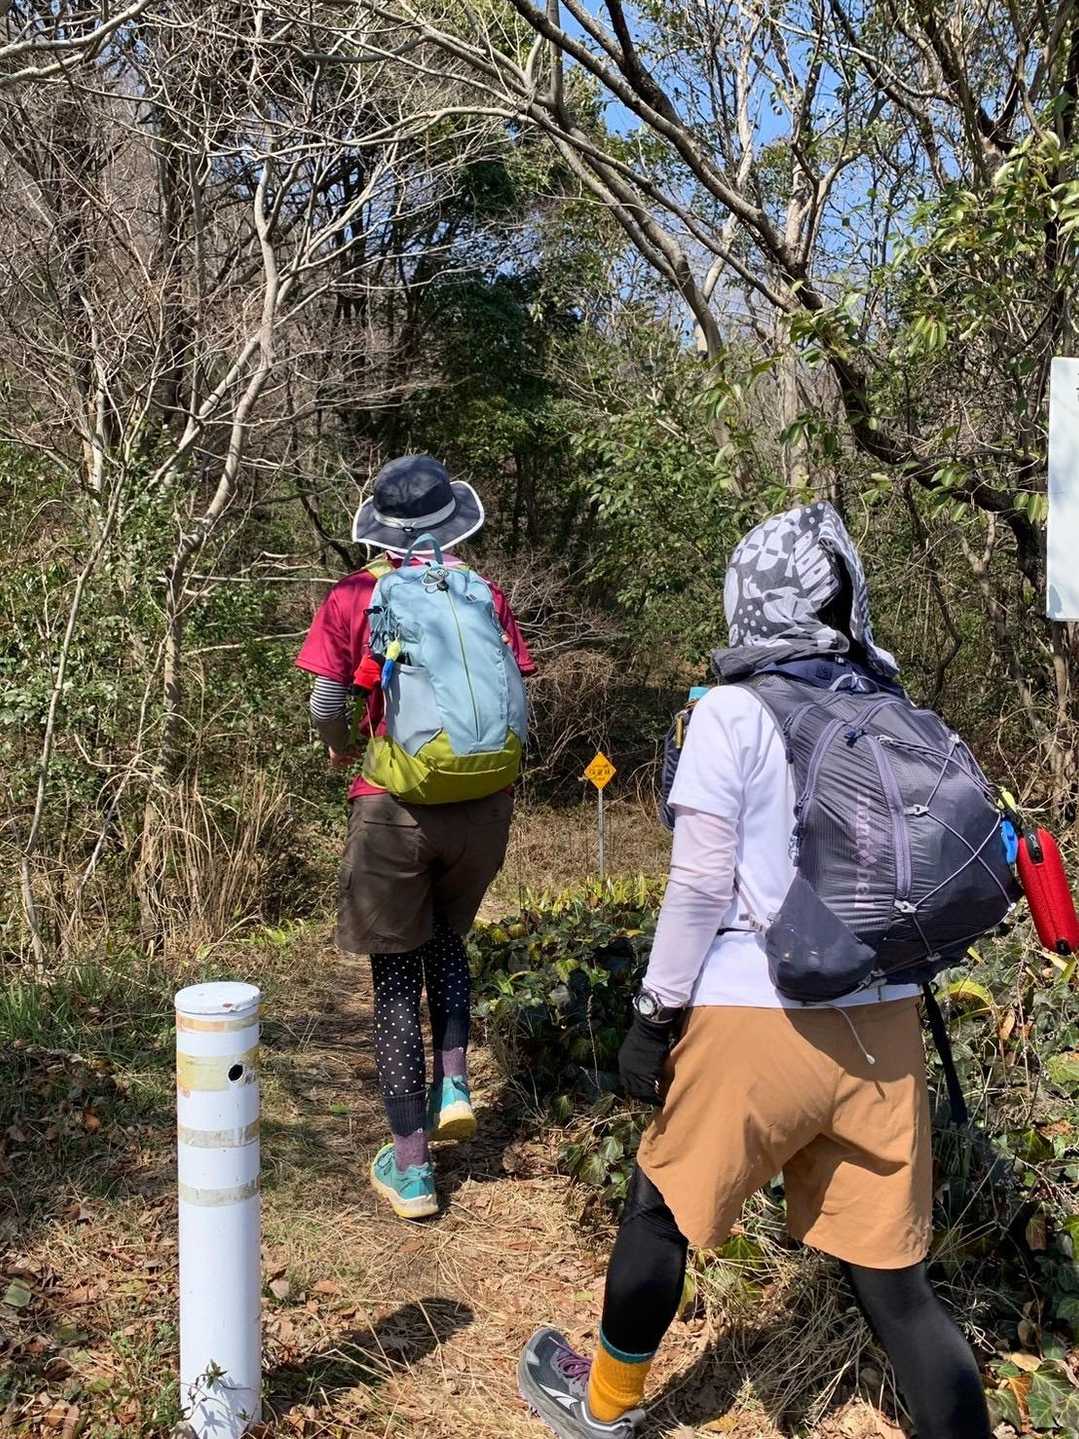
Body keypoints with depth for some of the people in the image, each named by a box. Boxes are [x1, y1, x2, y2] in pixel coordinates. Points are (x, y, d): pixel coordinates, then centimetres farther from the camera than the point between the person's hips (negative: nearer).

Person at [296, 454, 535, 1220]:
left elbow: (326, 705, -8)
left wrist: (346, 750, 14)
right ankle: (452, 1083, 13)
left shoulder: (355, 597, -4)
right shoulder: (485, 594, 2)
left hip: (395, 809, -2)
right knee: (447, 939, 28)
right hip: (483, 804, 3)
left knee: (396, 974, 9)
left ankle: (411, 1164, 13)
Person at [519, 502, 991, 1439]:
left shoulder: (735, 713, -9)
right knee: (894, 1278, 13)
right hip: (884, 1024, 4)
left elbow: (701, 884, -11)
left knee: (660, 1207, 19)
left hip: (756, 1019, -4)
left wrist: (653, 1013, -4)